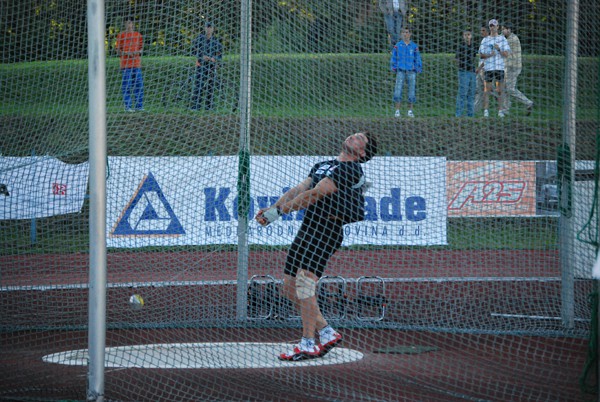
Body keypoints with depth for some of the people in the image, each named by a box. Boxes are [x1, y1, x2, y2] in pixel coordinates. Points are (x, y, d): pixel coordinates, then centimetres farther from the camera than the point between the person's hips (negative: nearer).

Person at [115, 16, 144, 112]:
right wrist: (126, 53, -15)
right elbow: (118, 50, 2)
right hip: (125, 64, -3)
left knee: (139, 85, 1)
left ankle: (139, 105, 8)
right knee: (126, 85, -4)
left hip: (136, 64, 3)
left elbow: (141, 48, 16)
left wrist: (138, 52, -6)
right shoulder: (121, 36, 4)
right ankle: (128, 106, -1)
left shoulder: (138, 35, 14)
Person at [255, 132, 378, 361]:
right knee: (290, 288, 7)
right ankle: (327, 333, 15)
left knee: (304, 282, -20)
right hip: (307, 228, 9)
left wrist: (279, 212, -13)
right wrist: (272, 208, 1)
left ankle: (307, 345, -20)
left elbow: (315, 194, -13)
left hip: (327, 229, -9)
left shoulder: (350, 169, -8)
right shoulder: (323, 166, 23)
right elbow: (299, 190, 16)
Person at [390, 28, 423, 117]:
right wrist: (394, 68, 2)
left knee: (412, 91, 0)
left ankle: (410, 111, 9)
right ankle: (397, 111, -4)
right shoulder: (398, 45, 5)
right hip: (400, 71, 0)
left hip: (411, 72, 1)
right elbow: (393, 58, 9)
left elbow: (418, 59, 8)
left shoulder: (414, 46, 5)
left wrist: (418, 69, 0)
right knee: (398, 90, -8)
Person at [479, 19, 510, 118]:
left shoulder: (502, 39, 10)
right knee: (487, 89, -5)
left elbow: (506, 54, 3)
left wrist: (499, 49, -16)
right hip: (488, 68, 0)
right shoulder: (485, 40, 11)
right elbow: (481, 55, 7)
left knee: (500, 90, 0)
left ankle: (500, 111, 4)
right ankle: (486, 111, -5)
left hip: (500, 67, 0)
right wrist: (489, 55, -12)